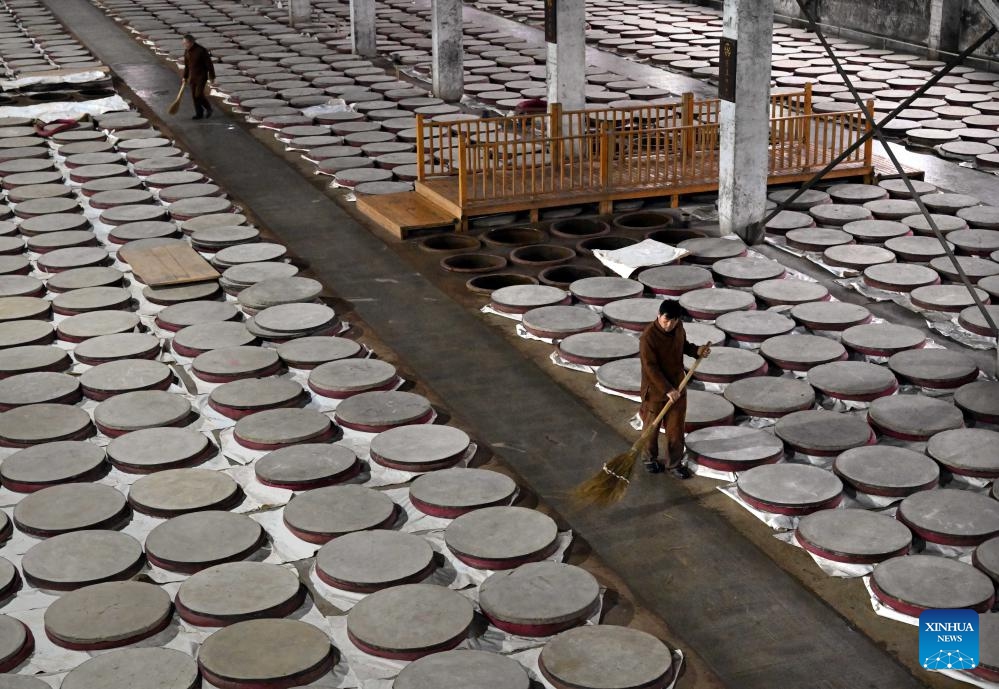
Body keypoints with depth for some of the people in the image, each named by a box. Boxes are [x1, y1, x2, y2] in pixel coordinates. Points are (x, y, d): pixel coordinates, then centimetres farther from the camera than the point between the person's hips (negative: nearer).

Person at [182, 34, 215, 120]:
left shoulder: (201, 50, -22)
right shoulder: (187, 51, -1)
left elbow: (209, 64, -16)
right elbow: (187, 65, 11)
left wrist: (212, 77, -12)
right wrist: (185, 77, 13)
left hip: (202, 76, -6)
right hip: (192, 76, 6)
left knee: (199, 95, -9)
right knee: (194, 96, 6)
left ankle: (208, 108, 17)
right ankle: (199, 114, 18)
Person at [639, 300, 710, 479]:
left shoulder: (678, 328, -6)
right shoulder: (648, 337, -26)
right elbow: (651, 368, -25)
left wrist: (697, 350, -4)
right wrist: (667, 389, -28)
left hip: (677, 386, 5)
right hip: (655, 388, -5)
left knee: (676, 427, 9)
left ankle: (674, 463, 22)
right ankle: (650, 458, 34)